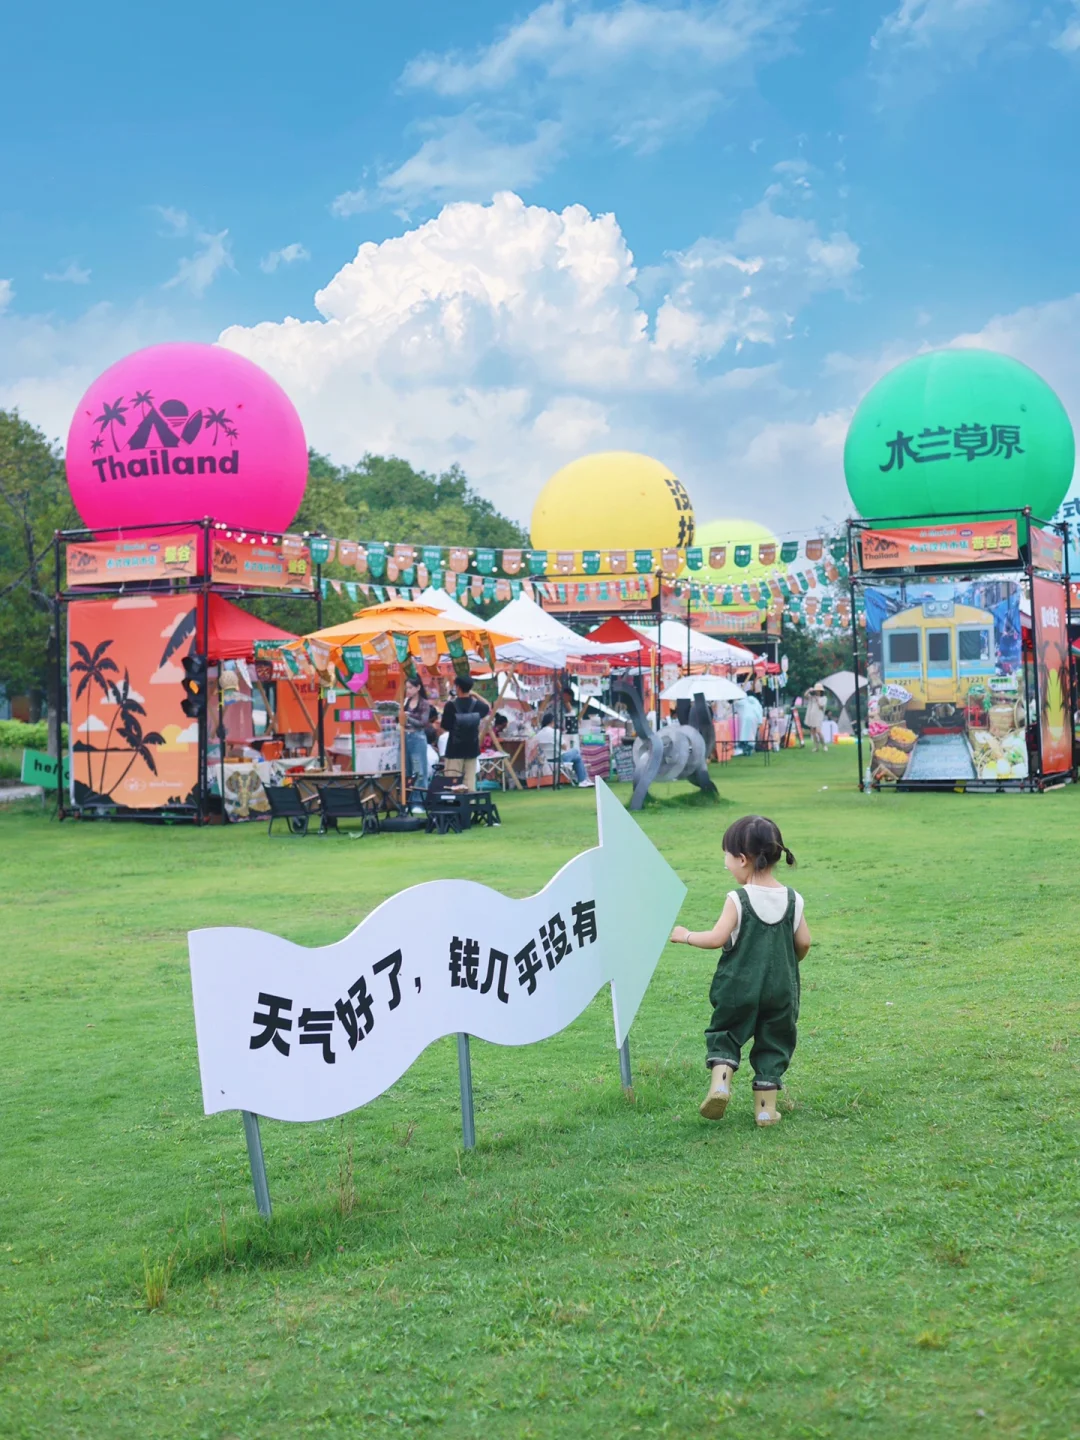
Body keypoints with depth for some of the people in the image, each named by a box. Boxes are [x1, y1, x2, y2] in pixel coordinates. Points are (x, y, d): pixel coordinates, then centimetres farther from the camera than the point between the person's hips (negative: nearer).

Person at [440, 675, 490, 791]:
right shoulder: (477, 704, 0)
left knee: (452, 782, 0)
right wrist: (475, 695, 22)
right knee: (470, 781, 6)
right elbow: (489, 709, 23)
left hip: (455, 749, -4)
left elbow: (445, 727, -6)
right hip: (472, 748, 4)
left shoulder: (451, 705, -14)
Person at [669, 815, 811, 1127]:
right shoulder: (793, 899, -1)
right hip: (781, 988, 3)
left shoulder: (738, 899, -12)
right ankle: (765, 1107, 10)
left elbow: (717, 938, -16)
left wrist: (685, 936, -1)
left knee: (724, 1034, 14)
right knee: (773, 1044, 13)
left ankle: (720, 1080, -9)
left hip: (739, 988, -3)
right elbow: (803, 942, 0)